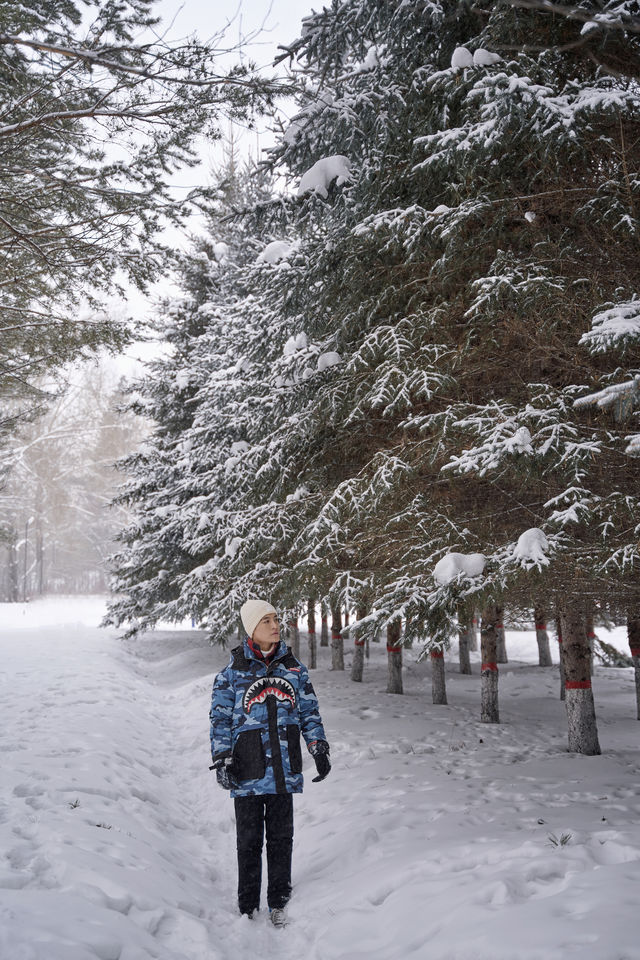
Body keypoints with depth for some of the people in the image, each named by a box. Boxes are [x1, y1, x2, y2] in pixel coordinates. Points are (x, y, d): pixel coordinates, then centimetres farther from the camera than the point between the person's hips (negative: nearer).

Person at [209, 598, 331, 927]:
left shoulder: (293, 667, 6)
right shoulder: (233, 671, -4)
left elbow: (309, 712, 12)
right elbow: (221, 717, -1)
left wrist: (319, 748, 4)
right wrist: (222, 759, -9)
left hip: (284, 770, 2)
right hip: (248, 771, -2)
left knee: (281, 838, 11)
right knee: (249, 841, 8)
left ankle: (278, 903, 27)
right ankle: (248, 907, 24)